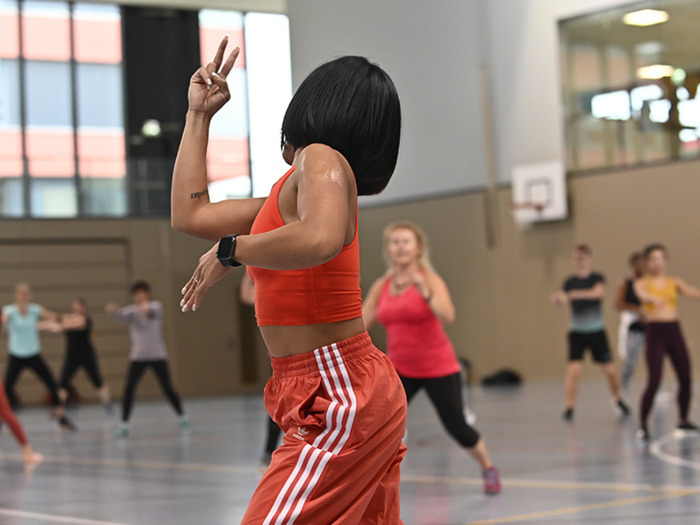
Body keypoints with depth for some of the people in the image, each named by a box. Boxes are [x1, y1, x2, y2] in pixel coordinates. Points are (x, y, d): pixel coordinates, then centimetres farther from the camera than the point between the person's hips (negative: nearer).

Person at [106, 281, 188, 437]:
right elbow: (122, 316, -20)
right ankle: (124, 424, -2)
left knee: (167, 388, 0)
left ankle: (182, 418, 18)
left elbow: (154, 312, -26)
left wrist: (147, 308, -52)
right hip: (138, 357, 1)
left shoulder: (156, 306, -2)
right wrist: (113, 310, -44)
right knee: (128, 389, -9)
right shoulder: (132, 310, 2)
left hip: (157, 356, -1)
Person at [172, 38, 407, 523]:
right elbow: (190, 214, 24)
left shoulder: (322, 159, -9)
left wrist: (228, 251, -17)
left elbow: (320, 241, -32)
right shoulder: (290, 193, 18)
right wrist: (199, 115, 28)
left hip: (338, 399, -10)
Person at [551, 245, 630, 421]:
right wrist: (559, 298, -42)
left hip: (597, 331, 0)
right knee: (573, 369, -15)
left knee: (609, 369, 8)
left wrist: (577, 294, -41)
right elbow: (562, 298, -17)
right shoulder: (570, 282, -1)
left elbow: (599, 292, -26)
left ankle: (618, 399, 33)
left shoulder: (597, 278, -4)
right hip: (577, 332, 0)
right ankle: (569, 406, -7)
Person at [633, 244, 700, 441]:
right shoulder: (642, 283, 0)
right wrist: (654, 299, -46)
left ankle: (683, 421, 25)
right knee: (654, 381, -12)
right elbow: (643, 294, -23)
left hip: (674, 331, 4)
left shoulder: (675, 282, 10)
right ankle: (642, 425, -2)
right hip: (655, 332, -4)